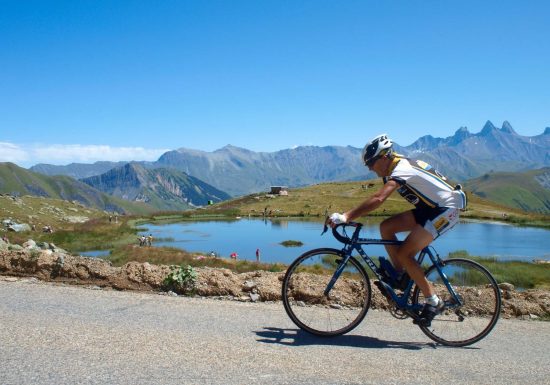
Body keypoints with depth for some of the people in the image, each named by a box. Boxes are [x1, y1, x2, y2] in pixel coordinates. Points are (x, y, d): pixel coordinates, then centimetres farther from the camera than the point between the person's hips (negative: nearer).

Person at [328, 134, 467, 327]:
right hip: (429, 208, 9)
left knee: (404, 253, -15)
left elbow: (377, 199, -38)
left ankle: (433, 302, -4)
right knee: (386, 227, -2)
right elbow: (378, 198, 6)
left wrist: (346, 216, -41)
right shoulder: (394, 169, 6)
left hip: (445, 210, -9)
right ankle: (400, 275, 8)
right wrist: (349, 215, -3)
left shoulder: (401, 169, -23)